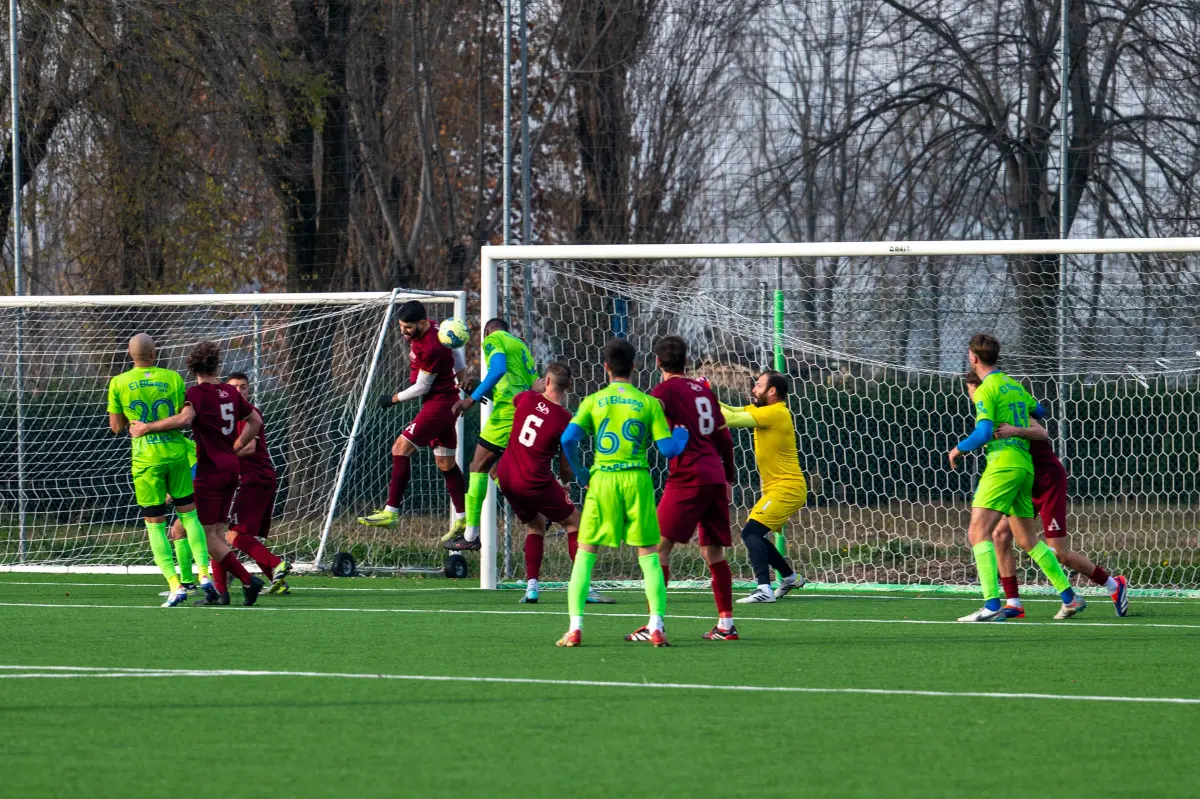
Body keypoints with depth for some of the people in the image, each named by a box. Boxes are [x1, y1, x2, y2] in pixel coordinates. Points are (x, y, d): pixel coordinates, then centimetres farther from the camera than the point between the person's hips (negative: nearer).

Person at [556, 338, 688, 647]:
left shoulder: (593, 401, 4)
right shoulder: (649, 403, 2)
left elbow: (568, 439, -7)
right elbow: (668, 448, 0)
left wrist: (579, 472, 8)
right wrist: (682, 434, 22)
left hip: (602, 481, 0)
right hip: (637, 480, 0)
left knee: (585, 554, 7)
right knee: (649, 555, 7)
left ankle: (575, 628, -3)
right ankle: (656, 627, -3)